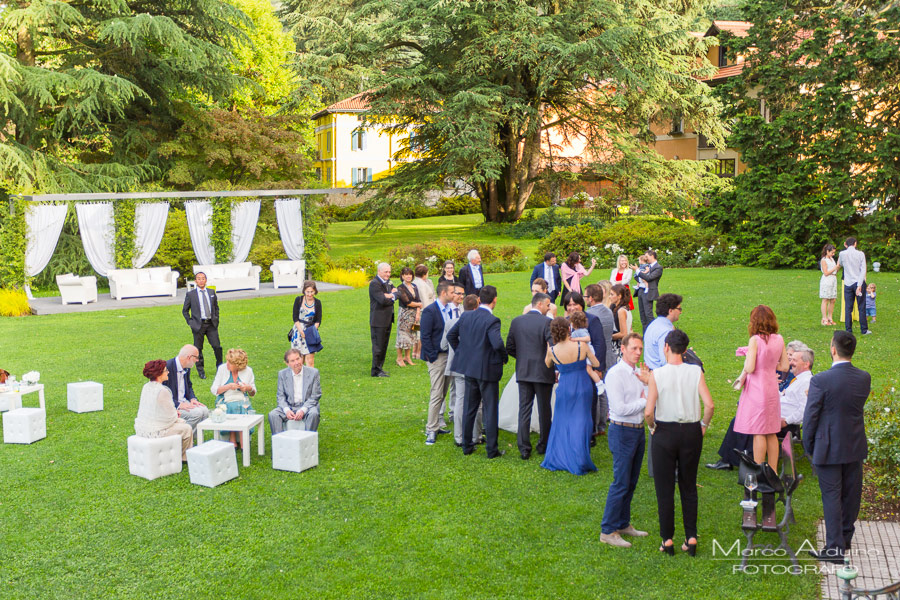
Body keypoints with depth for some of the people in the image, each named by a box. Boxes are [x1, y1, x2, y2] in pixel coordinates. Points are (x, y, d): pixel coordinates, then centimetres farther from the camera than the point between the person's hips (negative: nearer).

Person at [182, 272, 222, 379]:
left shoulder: (211, 292, 10)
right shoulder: (190, 294, 1)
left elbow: (216, 307, 21)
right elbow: (185, 310, 8)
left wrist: (216, 319, 12)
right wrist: (190, 322, -1)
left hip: (211, 324, 2)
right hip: (198, 325, -2)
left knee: (217, 346, -3)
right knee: (198, 349, 3)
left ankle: (219, 366, 16)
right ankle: (200, 371, 14)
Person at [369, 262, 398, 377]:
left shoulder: (388, 282, 14)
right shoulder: (374, 283, -14)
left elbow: (396, 294, 6)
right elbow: (382, 300, -23)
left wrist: (389, 295, -15)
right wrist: (392, 295, -5)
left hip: (388, 319, 9)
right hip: (378, 320, -9)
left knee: (384, 345, 13)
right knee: (378, 346, -4)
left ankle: (379, 368, 22)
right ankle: (376, 371, 3)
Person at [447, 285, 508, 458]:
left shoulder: (466, 316, 1)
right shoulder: (491, 320, -19)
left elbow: (451, 335, 9)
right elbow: (498, 344, -29)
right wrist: (504, 358, -10)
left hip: (469, 367, 6)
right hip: (488, 370, -6)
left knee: (469, 408, 17)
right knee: (490, 410, 5)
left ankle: (467, 446, 24)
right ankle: (492, 450, 11)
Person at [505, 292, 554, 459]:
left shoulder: (516, 321, 3)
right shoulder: (546, 322, -11)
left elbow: (509, 348, 5)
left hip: (523, 372, 4)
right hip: (543, 372, -4)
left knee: (524, 409, 5)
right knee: (544, 410, 10)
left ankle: (524, 448, 2)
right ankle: (543, 445, 21)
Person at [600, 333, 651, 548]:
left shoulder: (639, 372, 10)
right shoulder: (615, 374, -14)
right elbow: (620, 408, -19)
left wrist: (647, 383, -8)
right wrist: (644, 401, -9)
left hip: (638, 430, 8)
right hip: (622, 432, -8)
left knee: (631, 482, 14)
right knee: (621, 483, -6)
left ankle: (623, 524, 26)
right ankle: (608, 531, 1)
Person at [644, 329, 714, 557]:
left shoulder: (657, 374, -12)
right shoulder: (696, 372, -6)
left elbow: (648, 411, -18)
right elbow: (709, 405, -14)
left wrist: (652, 427, 1)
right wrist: (704, 425, 3)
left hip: (665, 432, -2)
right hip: (691, 432, 2)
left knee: (664, 489, 8)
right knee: (689, 487, 15)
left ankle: (667, 540, 13)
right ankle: (691, 538, 16)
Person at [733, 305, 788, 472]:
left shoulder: (755, 340, -15)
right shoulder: (779, 339, 3)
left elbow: (750, 369, -18)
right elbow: (784, 366, 8)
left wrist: (746, 361, 2)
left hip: (757, 389, -6)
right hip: (772, 388, 6)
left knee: (758, 433, 1)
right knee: (771, 433, 14)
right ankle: (773, 471, 21)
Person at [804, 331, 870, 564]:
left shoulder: (821, 380, -22)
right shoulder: (864, 378, -6)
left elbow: (810, 417, -16)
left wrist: (809, 448, -1)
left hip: (829, 449, -5)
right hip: (855, 447, 5)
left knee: (831, 497, 3)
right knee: (851, 494, 18)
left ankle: (834, 549, 6)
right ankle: (846, 537, 36)